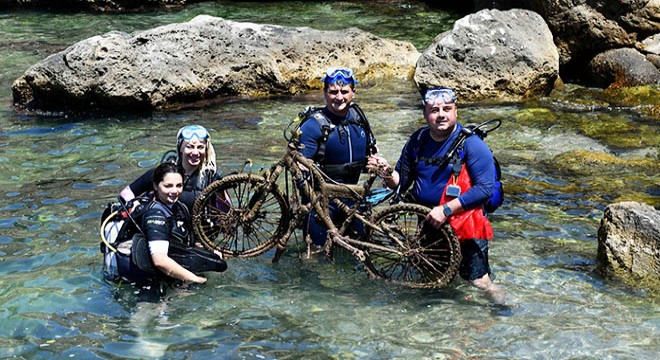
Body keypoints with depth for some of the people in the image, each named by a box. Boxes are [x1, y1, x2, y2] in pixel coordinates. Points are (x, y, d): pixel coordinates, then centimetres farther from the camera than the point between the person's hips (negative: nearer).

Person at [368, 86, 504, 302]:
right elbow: (401, 183, 9)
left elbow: (486, 187, -19)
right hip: (427, 223, 5)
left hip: (464, 228, -5)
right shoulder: (418, 140, 4)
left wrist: (446, 210, -24)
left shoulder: (471, 144, -13)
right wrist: (387, 173, -14)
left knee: (477, 281, -8)